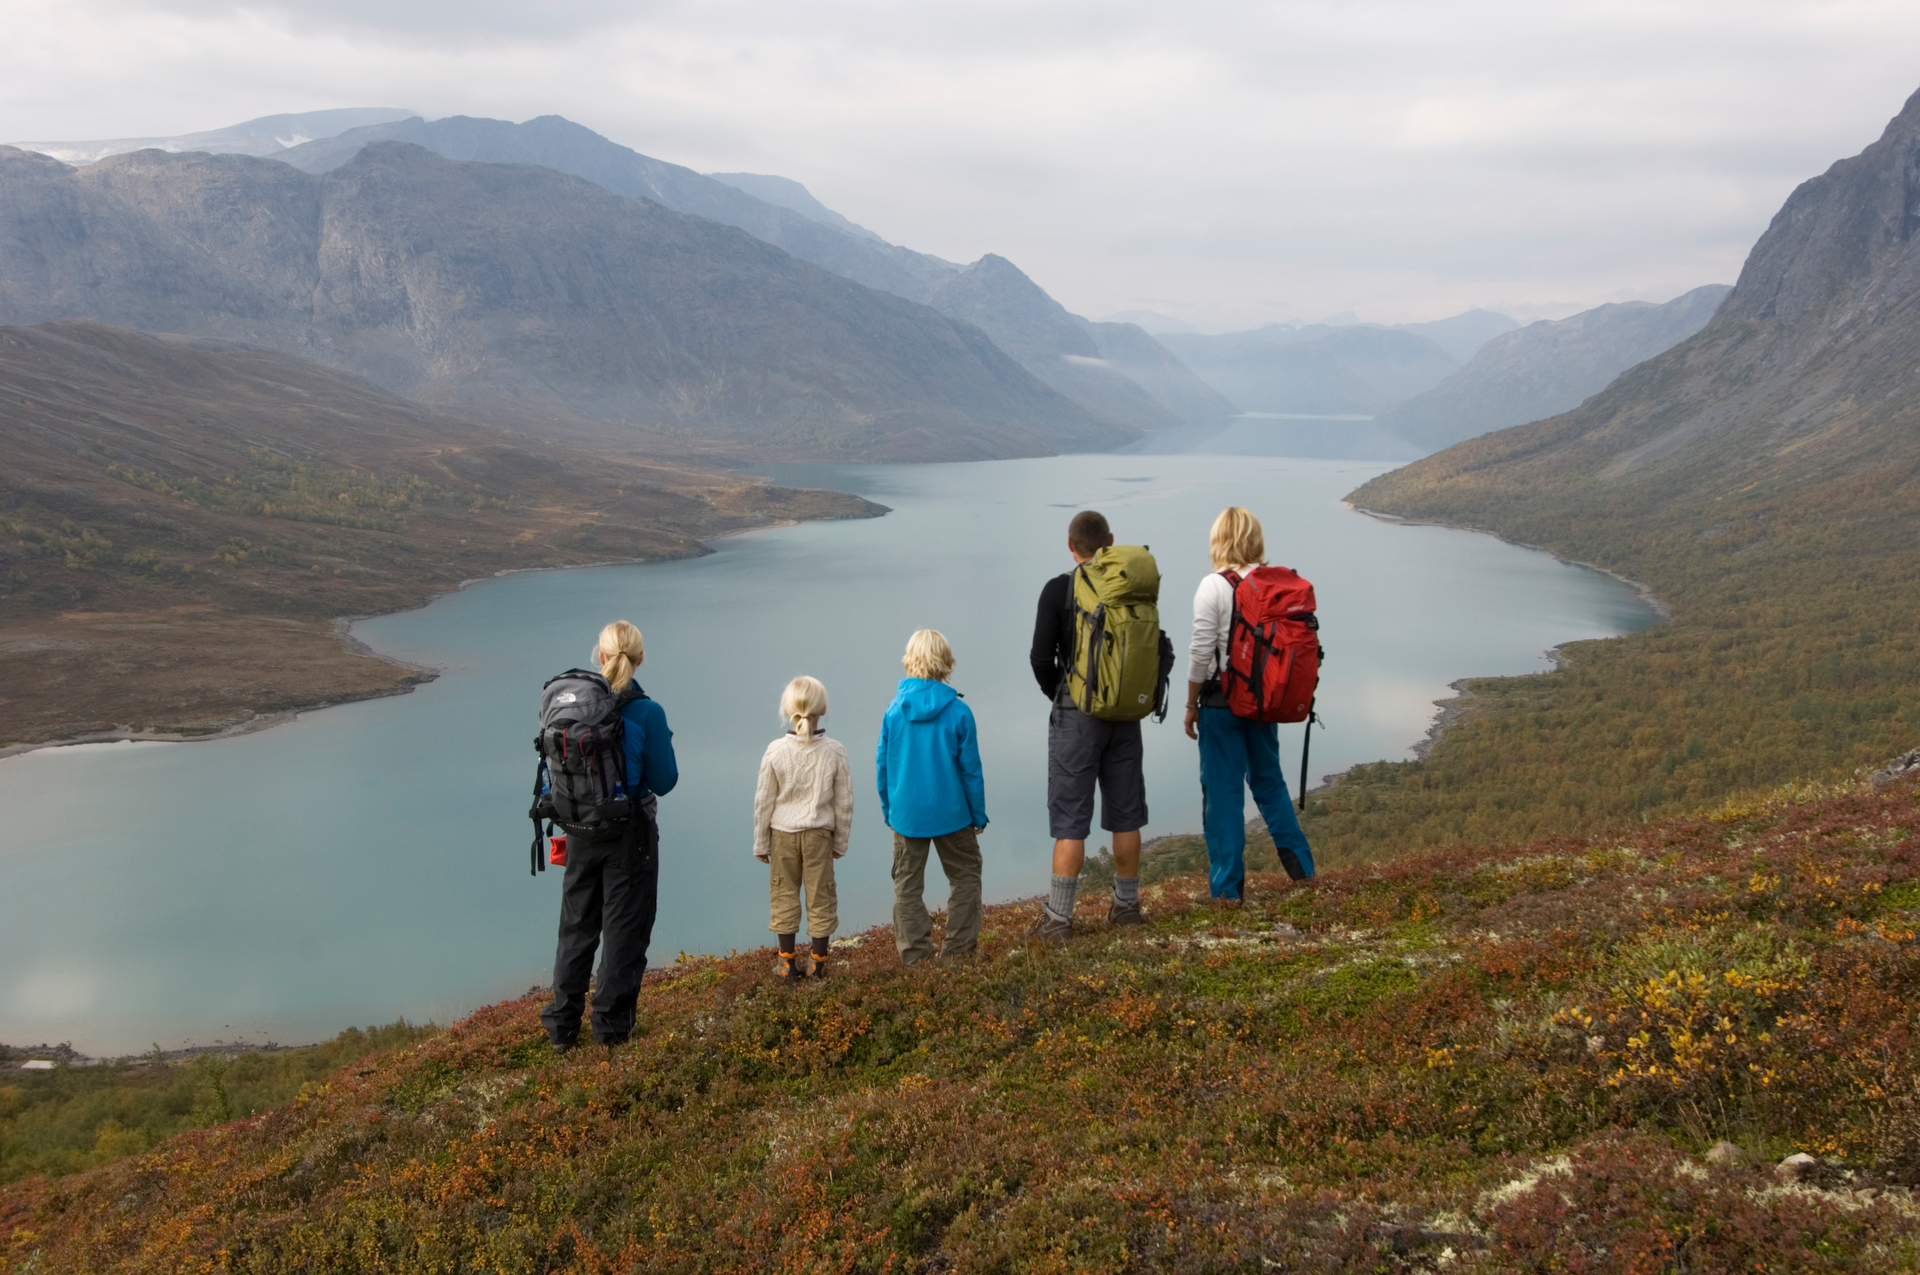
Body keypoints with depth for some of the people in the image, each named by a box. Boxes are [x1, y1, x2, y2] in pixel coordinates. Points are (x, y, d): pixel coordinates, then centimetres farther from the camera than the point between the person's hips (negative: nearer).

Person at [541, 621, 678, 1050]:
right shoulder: (646, 713, -16)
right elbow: (664, 782, -9)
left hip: (581, 832, 4)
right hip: (630, 834, -4)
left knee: (576, 926, 16)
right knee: (624, 926, 9)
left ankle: (562, 1023, 20)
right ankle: (611, 1023, 14)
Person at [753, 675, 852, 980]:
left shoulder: (776, 752, -11)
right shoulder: (833, 752, -9)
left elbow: (764, 801, -5)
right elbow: (844, 801, -2)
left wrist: (761, 843, 6)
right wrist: (840, 841, 11)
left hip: (782, 833, 0)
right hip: (819, 834, 0)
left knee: (784, 896, 10)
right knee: (820, 897, 10)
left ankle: (787, 963, 15)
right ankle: (818, 963, 17)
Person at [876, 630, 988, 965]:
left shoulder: (894, 710, -6)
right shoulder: (957, 711, -12)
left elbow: (882, 765, 1)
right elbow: (971, 769, -6)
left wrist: (888, 809, 15)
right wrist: (979, 815, 6)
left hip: (906, 814, 2)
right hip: (950, 812, -2)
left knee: (907, 881, 12)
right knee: (965, 874, 15)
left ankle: (914, 950, 14)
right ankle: (958, 946, 15)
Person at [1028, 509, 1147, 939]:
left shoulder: (1058, 590, -10)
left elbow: (1041, 656, -12)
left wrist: (1056, 694, 5)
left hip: (1076, 714, -4)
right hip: (1126, 714, 4)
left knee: (1070, 820, -1)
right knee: (1125, 814, 14)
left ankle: (1058, 917, 1)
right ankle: (1126, 904, 24)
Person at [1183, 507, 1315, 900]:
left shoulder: (1214, 587, -13)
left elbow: (1201, 652, -13)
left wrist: (1192, 705, -3)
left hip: (1222, 701, -5)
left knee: (1223, 791, 3)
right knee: (1269, 780, 20)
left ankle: (1228, 886, 7)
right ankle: (1300, 864, 18)